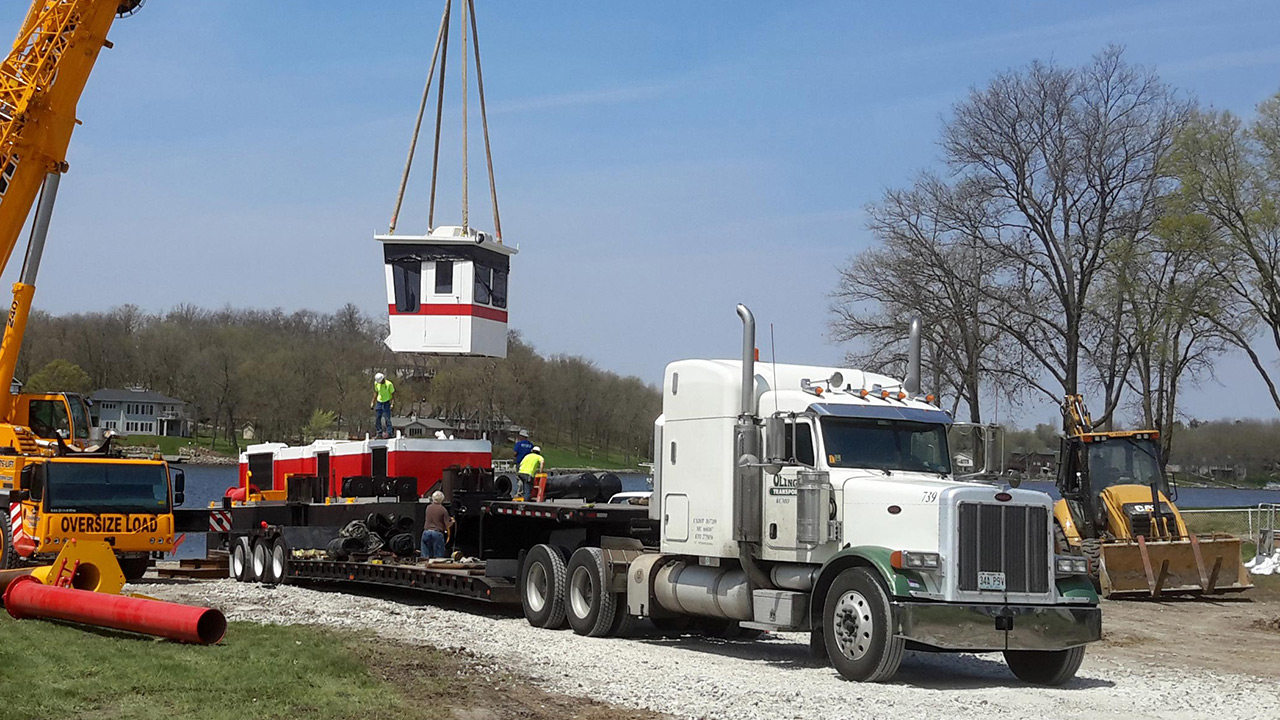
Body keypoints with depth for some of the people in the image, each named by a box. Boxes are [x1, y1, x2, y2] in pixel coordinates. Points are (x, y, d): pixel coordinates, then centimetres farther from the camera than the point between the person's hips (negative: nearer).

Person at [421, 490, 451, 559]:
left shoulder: (428, 508, 8)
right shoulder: (443, 510, -4)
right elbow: (447, 525, -6)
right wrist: (452, 522, 17)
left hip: (426, 532, 3)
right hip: (437, 533, -3)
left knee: (425, 558, 6)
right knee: (438, 557, 2)